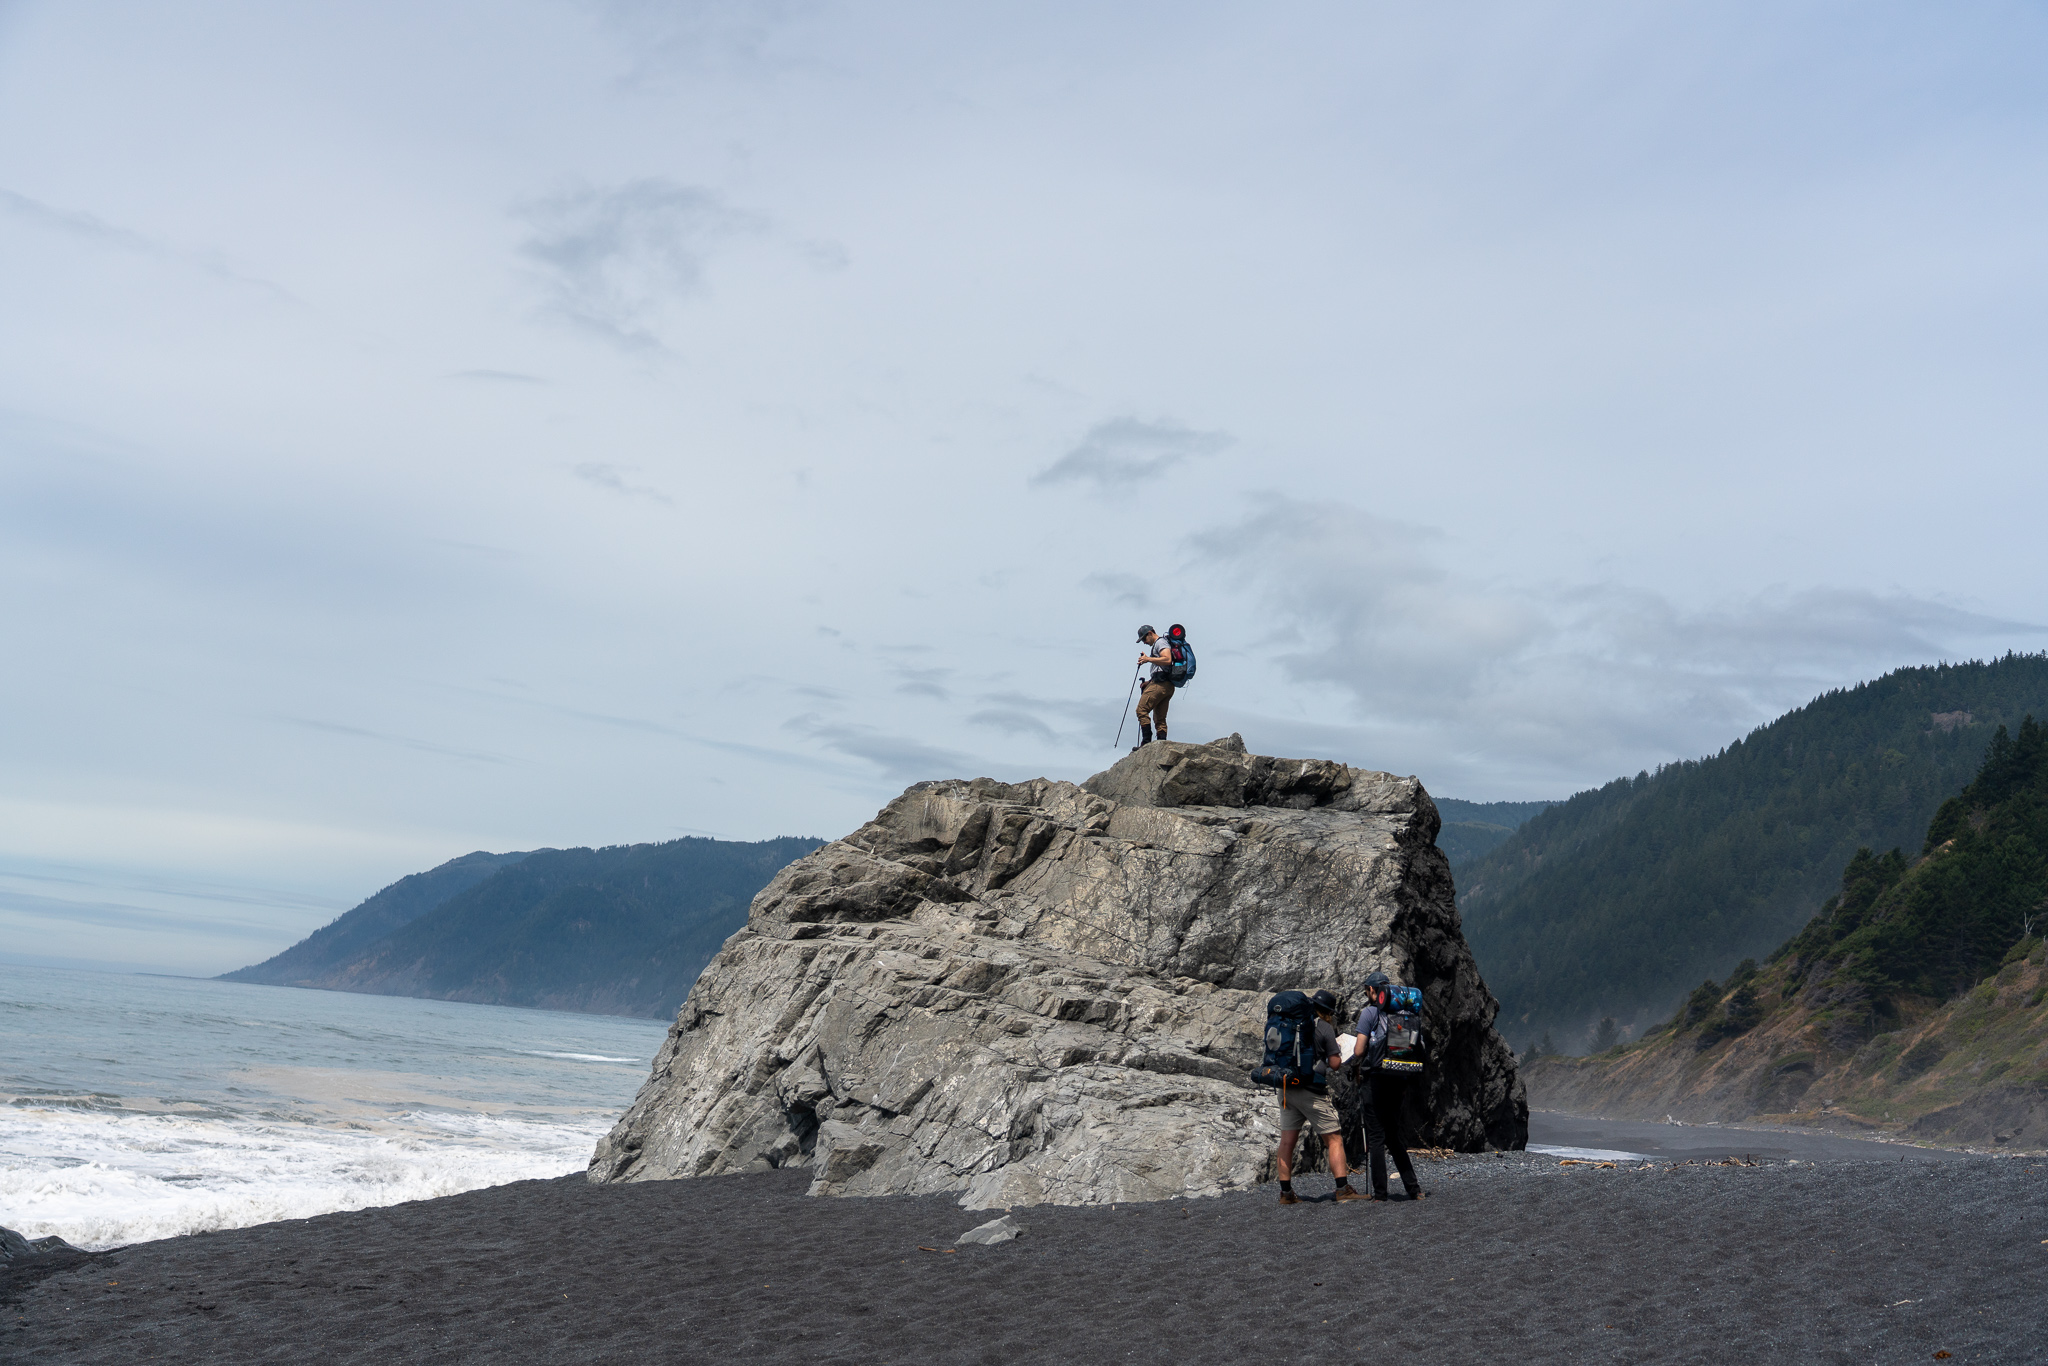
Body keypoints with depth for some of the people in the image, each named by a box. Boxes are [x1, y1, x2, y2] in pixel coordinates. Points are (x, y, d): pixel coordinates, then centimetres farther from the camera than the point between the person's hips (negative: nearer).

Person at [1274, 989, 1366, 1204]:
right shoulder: (1324, 1027, -5)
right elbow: (1335, 1064, -7)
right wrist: (1338, 1056, 15)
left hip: (1287, 1088, 6)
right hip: (1312, 1091, -6)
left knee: (1287, 1141, 7)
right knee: (1334, 1138, 0)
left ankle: (1286, 1192, 8)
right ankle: (1343, 1188, -7)